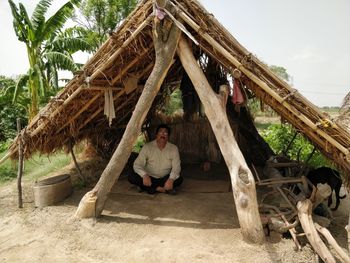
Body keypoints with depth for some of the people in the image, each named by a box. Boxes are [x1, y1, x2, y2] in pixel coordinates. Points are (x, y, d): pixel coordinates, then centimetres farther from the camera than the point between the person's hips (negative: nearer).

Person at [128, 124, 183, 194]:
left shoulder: (173, 148, -7)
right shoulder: (147, 147, -10)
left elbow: (176, 167, -12)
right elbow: (137, 164, -14)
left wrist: (171, 179, -34)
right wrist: (144, 175, -35)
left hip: (164, 179, 0)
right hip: (149, 179, 0)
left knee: (179, 179, -28)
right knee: (131, 177, -27)